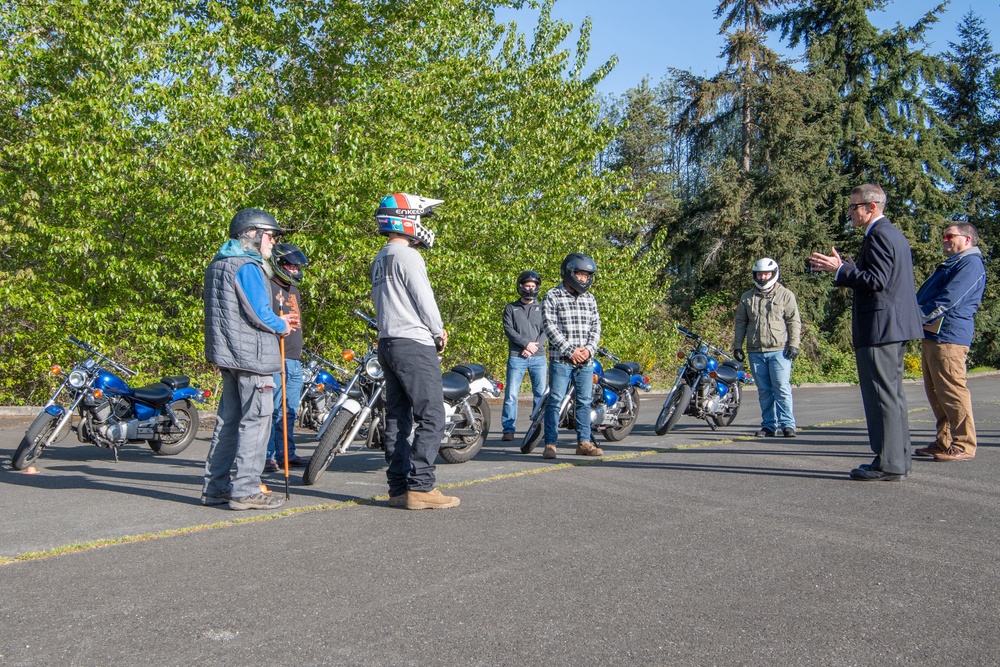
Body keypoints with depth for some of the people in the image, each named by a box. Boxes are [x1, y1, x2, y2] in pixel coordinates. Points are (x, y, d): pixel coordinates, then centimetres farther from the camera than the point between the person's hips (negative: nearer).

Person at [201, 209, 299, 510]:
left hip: (227, 355, 10)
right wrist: (282, 326, 1)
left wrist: (277, 320, 16)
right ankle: (244, 489, -3)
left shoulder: (218, 265, 18)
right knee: (255, 420, -5)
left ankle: (216, 487, 20)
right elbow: (259, 314, -19)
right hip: (251, 355, -10)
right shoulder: (247, 267, -14)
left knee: (229, 419, 14)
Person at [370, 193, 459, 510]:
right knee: (431, 418, -8)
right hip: (413, 344, -10)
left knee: (398, 418, 9)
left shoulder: (379, 260, 19)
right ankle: (420, 487, -11)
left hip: (388, 343, 10)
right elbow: (423, 300, -13)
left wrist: (432, 329, 15)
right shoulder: (406, 256, -11)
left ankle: (399, 488, 11)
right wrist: (439, 333, 3)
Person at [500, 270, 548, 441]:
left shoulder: (542, 308, 14)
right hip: (516, 356, -1)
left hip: (538, 357, 2)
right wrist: (526, 343, -13)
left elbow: (546, 330, 5)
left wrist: (534, 347, -10)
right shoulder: (511, 308, 11)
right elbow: (508, 329, -1)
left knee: (541, 393, 0)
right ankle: (508, 429, -2)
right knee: (511, 394, -5)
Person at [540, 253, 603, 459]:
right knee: (555, 400, -4)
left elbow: (596, 326, 12)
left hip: (586, 360, 5)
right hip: (560, 359, -5)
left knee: (585, 401, 8)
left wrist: (589, 349, -5)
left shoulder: (589, 299, 14)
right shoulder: (552, 296, -2)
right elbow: (550, 326, -10)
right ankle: (551, 444, 0)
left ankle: (584, 442, 16)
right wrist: (570, 351, -14)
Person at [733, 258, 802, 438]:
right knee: (764, 391, 7)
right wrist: (737, 346, 10)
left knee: (782, 388, -8)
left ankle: (787, 424, -3)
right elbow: (740, 323, 17)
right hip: (755, 352, 4)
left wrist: (793, 344, -8)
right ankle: (768, 425, 12)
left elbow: (794, 321, 1)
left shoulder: (785, 295, 5)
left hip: (779, 350, -4)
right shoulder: (747, 298, 15)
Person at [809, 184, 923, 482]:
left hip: (879, 328, -11)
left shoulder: (878, 235, -14)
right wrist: (847, 266, 17)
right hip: (896, 326, 11)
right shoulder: (895, 234, 19)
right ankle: (898, 459, 22)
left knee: (882, 395, -7)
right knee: (892, 394, 15)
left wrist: (839, 270, -18)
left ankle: (888, 464, -3)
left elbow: (876, 281, -21)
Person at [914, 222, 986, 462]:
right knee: (935, 391, 12)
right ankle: (944, 441, 18)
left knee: (951, 390, -10)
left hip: (949, 336, -11)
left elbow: (949, 300, -18)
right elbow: (924, 298, 25)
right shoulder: (950, 265, 26)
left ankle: (963, 446, -6)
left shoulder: (971, 264, -7)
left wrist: (918, 317, -16)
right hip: (932, 335, 11)